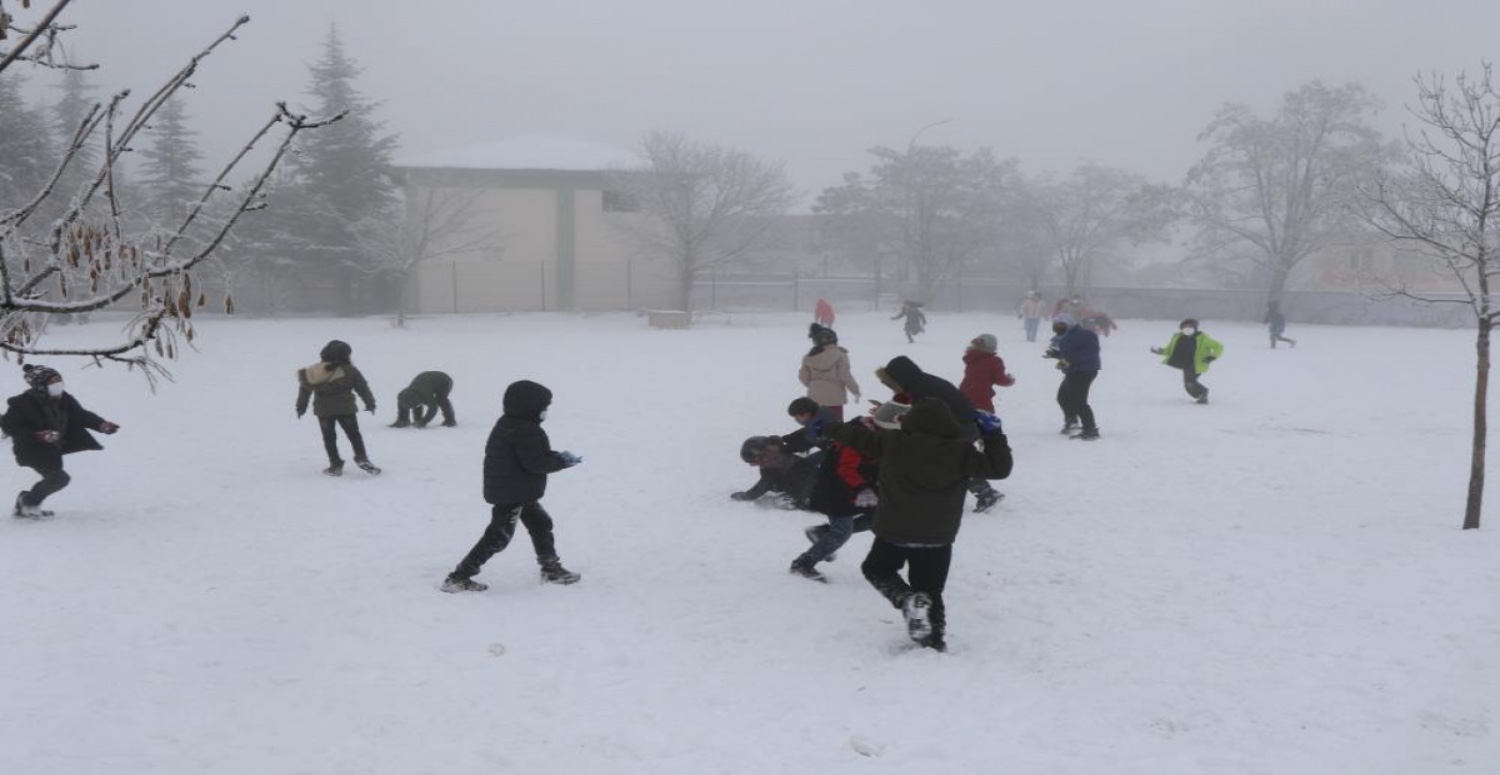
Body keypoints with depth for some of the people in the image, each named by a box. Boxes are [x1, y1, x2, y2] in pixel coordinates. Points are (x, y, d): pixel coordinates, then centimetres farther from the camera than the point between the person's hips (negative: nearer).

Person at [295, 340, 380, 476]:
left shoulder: (312, 373, 2)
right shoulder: (350, 371, -6)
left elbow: (305, 390, 6)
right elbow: (363, 388, -1)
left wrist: (301, 407, 17)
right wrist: (370, 403, 11)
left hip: (323, 411, 1)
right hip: (345, 409, -1)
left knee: (329, 438, 10)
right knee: (354, 435, 9)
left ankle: (335, 465, 7)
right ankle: (361, 458, -2)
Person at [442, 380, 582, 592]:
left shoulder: (509, 424, 10)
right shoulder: (525, 431, -22)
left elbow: (536, 455, 13)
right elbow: (535, 463, -24)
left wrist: (557, 457, 3)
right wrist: (563, 461, -13)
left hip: (520, 492, 11)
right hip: (511, 494, -11)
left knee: (541, 524, 20)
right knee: (498, 536, -5)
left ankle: (552, 569, 31)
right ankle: (458, 578, -3)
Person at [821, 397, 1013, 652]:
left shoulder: (893, 442, -8)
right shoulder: (960, 450, -10)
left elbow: (857, 437, 6)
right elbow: (999, 468, -5)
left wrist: (829, 428, 23)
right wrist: (993, 435, 2)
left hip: (895, 531, -1)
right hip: (939, 537, 1)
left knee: (876, 568, 21)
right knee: (930, 591, 17)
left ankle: (908, 600, -5)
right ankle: (935, 640, 14)